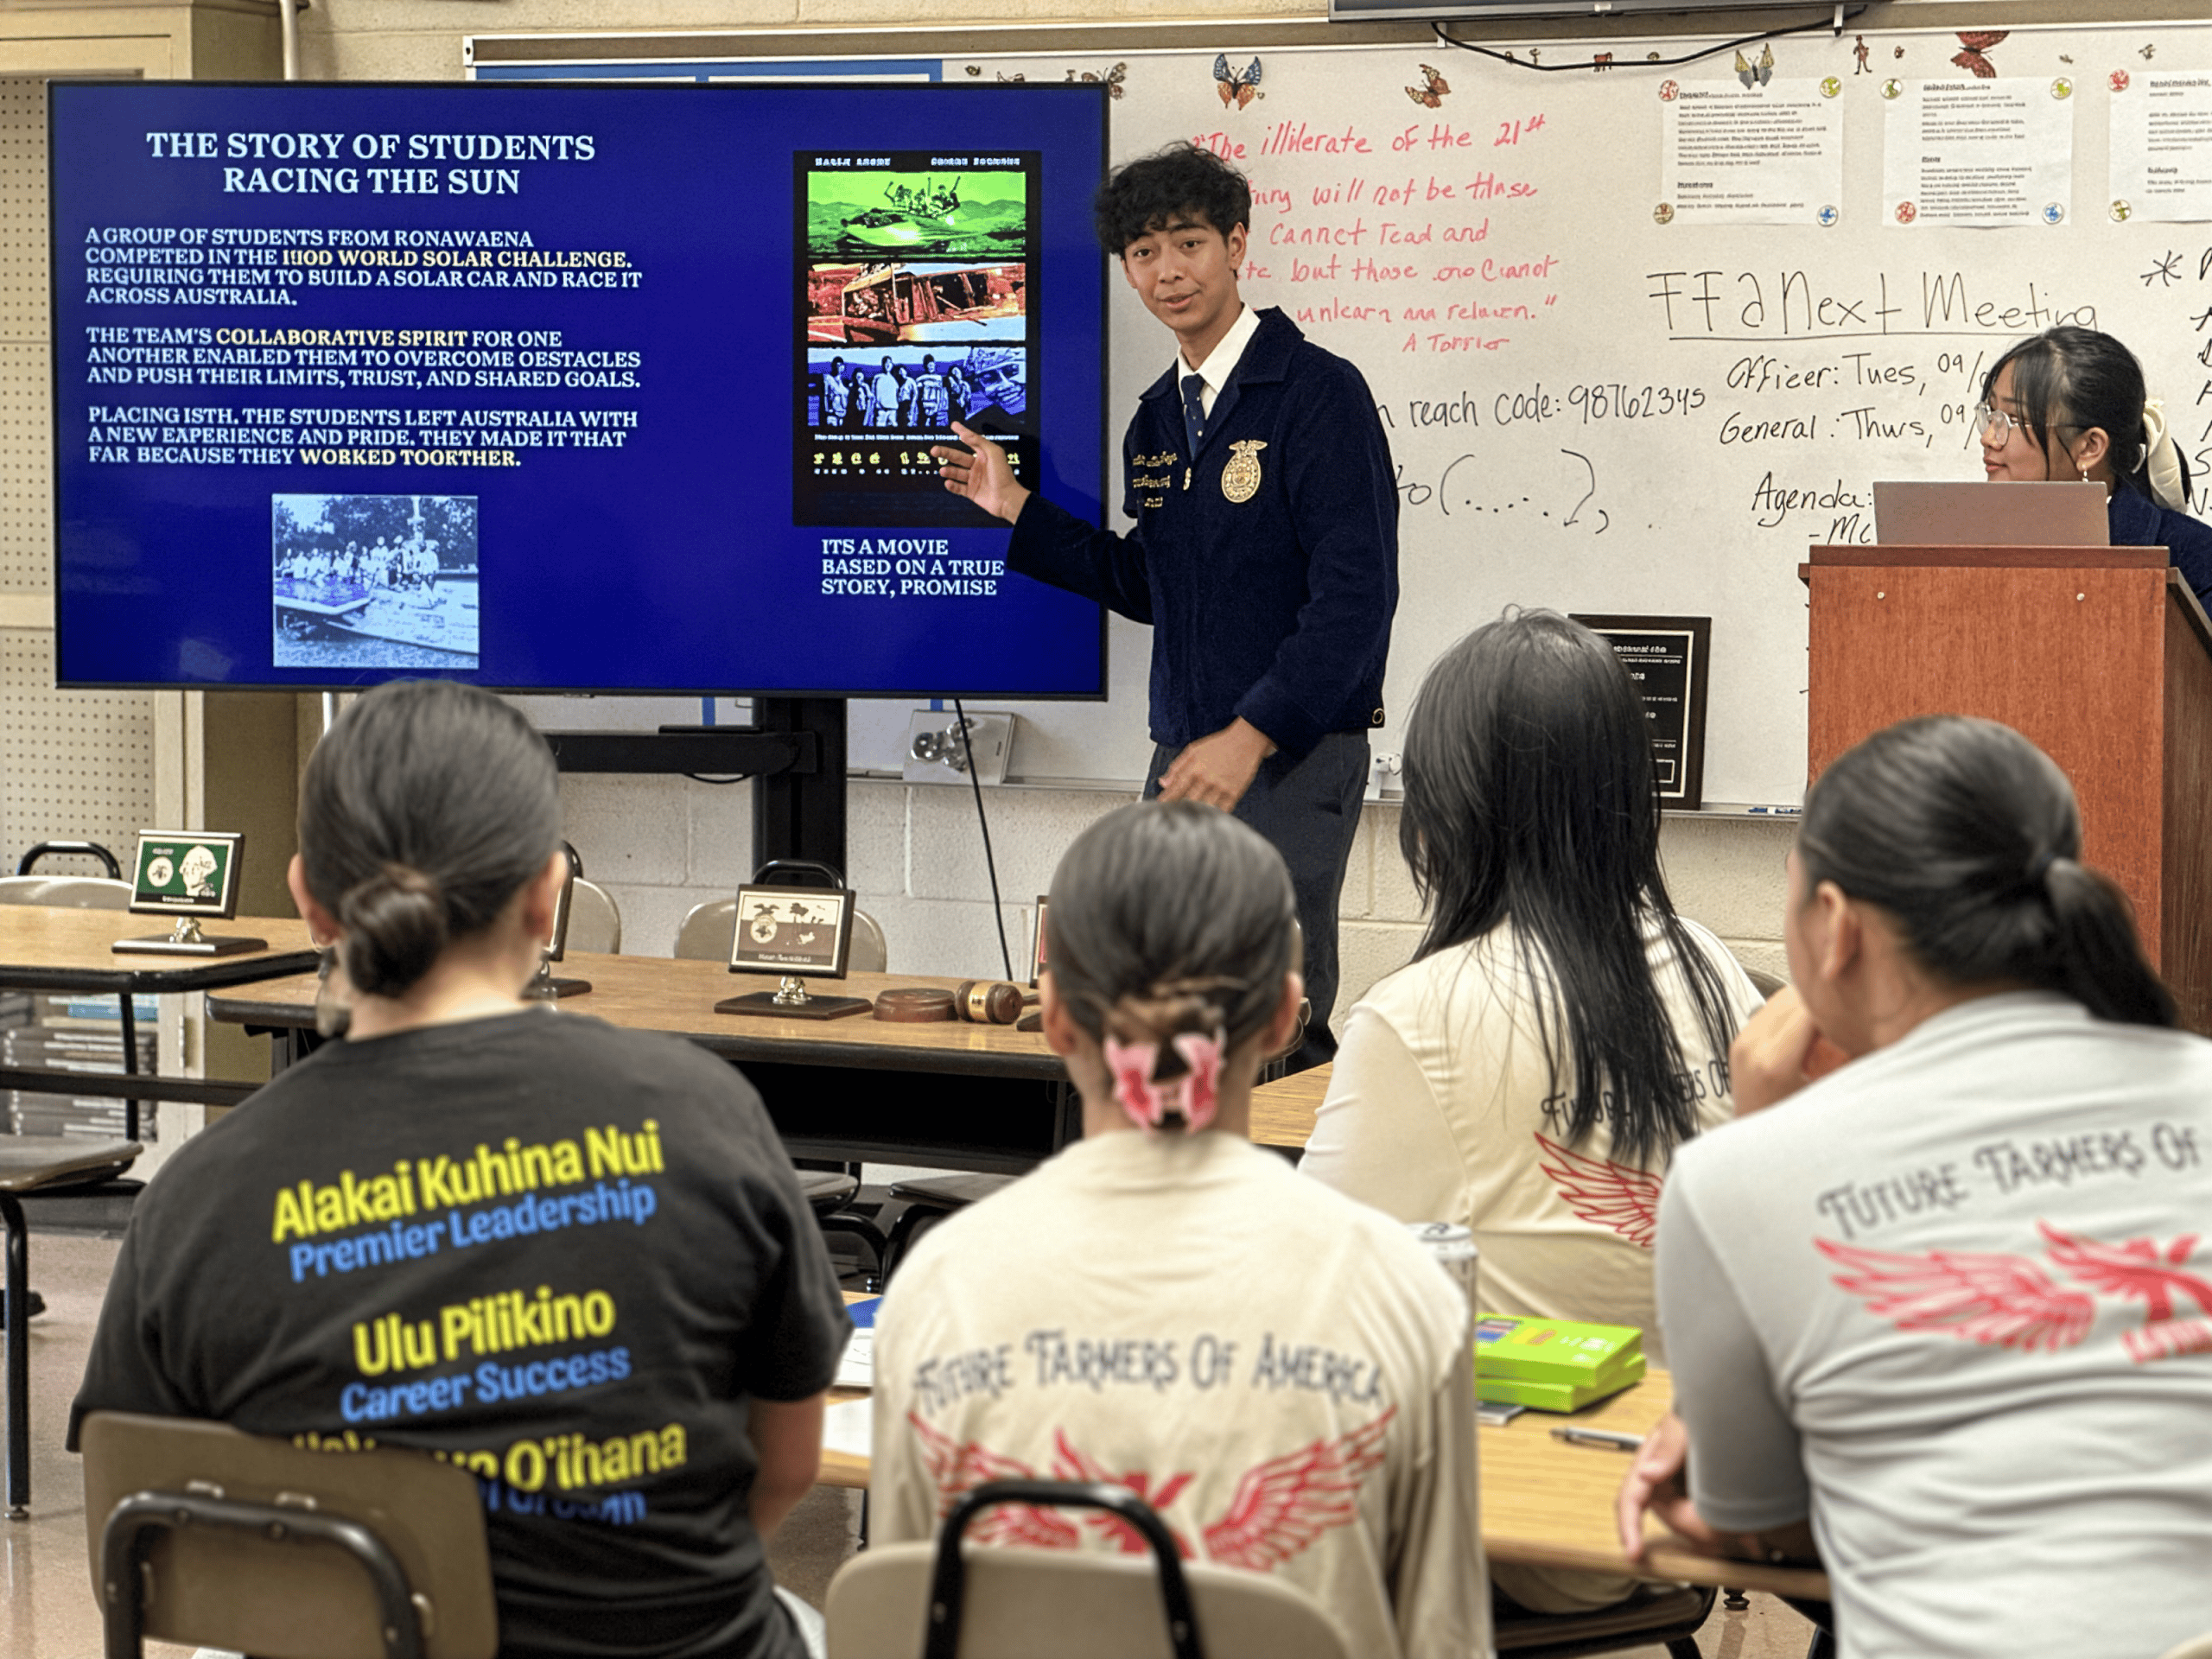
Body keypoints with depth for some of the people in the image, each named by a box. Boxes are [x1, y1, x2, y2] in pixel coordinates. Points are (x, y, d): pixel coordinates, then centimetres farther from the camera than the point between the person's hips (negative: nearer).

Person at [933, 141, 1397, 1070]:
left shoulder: (1317, 393, -10)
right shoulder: (1156, 420, 14)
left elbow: (1355, 594, -17)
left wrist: (1251, 736, -24)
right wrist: (1018, 511, 15)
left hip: (1294, 755, -7)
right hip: (1183, 754, 7)